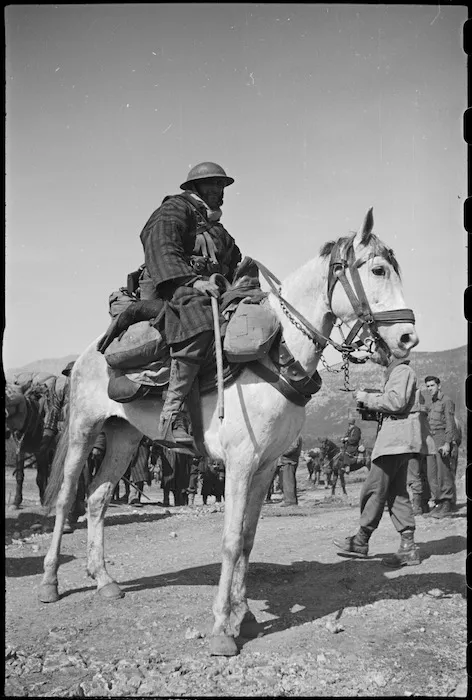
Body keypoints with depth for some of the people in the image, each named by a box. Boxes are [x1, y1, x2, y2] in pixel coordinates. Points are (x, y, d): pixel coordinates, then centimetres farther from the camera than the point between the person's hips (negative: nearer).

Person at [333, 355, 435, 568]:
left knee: (374, 489, -5)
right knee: (397, 493, 8)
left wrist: (367, 399, -9)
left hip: (396, 438, -11)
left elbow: (397, 402, -19)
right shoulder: (395, 372, 24)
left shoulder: (402, 371, -7)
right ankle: (408, 548, 7)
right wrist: (370, 401, 13)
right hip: (397, 440, 11)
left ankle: (361, 542, 4)